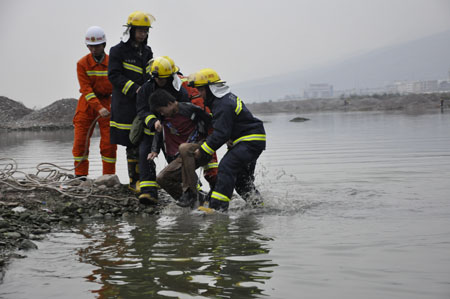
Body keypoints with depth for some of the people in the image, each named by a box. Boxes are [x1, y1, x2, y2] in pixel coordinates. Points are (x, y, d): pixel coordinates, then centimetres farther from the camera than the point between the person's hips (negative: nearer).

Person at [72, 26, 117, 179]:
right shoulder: (82, 64, -6)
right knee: (80, 141, 0)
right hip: (87, 103, 0)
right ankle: (80, 176, 10)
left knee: (109, 143, -4)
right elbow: (86, 89, -13)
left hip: (107, 102, 0)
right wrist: (99, 108, -25)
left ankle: (109, 176, 5)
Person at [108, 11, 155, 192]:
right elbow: (114, 76, -11)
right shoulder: (118, 51, -4)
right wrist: (135, 89, -18)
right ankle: (134, 181, 1)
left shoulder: (147, 52, 17)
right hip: (126, 105, -6)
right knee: (133, 144, -6)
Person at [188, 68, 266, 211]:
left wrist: (202, 151, -19)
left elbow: (221, 134, -24)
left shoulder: (223, 105, -21)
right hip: (254, 141, 11)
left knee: (226, 167, -22)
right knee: (242, 177, 18)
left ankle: (218, 207, -30)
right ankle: (257, 205, 27)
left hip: (250, 142, -11)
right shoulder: (227, 97, 12)